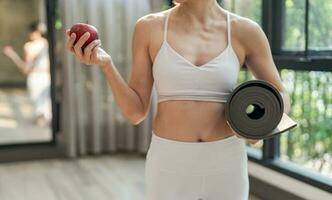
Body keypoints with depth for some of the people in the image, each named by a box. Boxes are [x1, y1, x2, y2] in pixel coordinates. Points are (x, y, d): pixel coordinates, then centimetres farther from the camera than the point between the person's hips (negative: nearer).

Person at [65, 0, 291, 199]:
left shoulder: (244, 31, -2)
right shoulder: (149, 27, -1)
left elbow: (282, 100, 7)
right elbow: (136, 112, -1)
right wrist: (105, 64, -17)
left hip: (225, 166, 1)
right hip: (169, 165, 0)